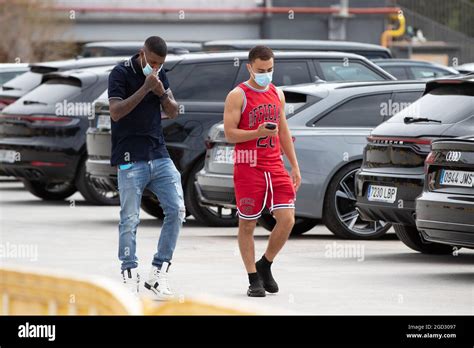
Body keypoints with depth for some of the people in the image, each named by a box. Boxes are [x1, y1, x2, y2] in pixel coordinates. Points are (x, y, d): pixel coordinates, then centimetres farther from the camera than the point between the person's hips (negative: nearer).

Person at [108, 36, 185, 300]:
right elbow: (116, 112, -18)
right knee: (130, 219, -3)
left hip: (159, 156, 6)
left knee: (177, 210, -4)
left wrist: (162, 93, -8)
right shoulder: (122, 73, -7)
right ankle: (130, 276, 7)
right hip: (131, 158, -5)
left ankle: (159, 273, 4)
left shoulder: (160, 74, 11)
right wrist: (145, 88, -22)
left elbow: (173, 112, 12)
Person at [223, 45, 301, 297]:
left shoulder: (277, 94, 14)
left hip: (275, 166, 5)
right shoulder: (238, 96, -5)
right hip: (248, 167, -5)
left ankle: (265, 265, 15)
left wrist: (294, 165, 16)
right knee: (247, 225, 1)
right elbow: (229, 133, -10)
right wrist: (257, 133, -25)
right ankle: (254, 279, 10)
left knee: (287, 220, -5)